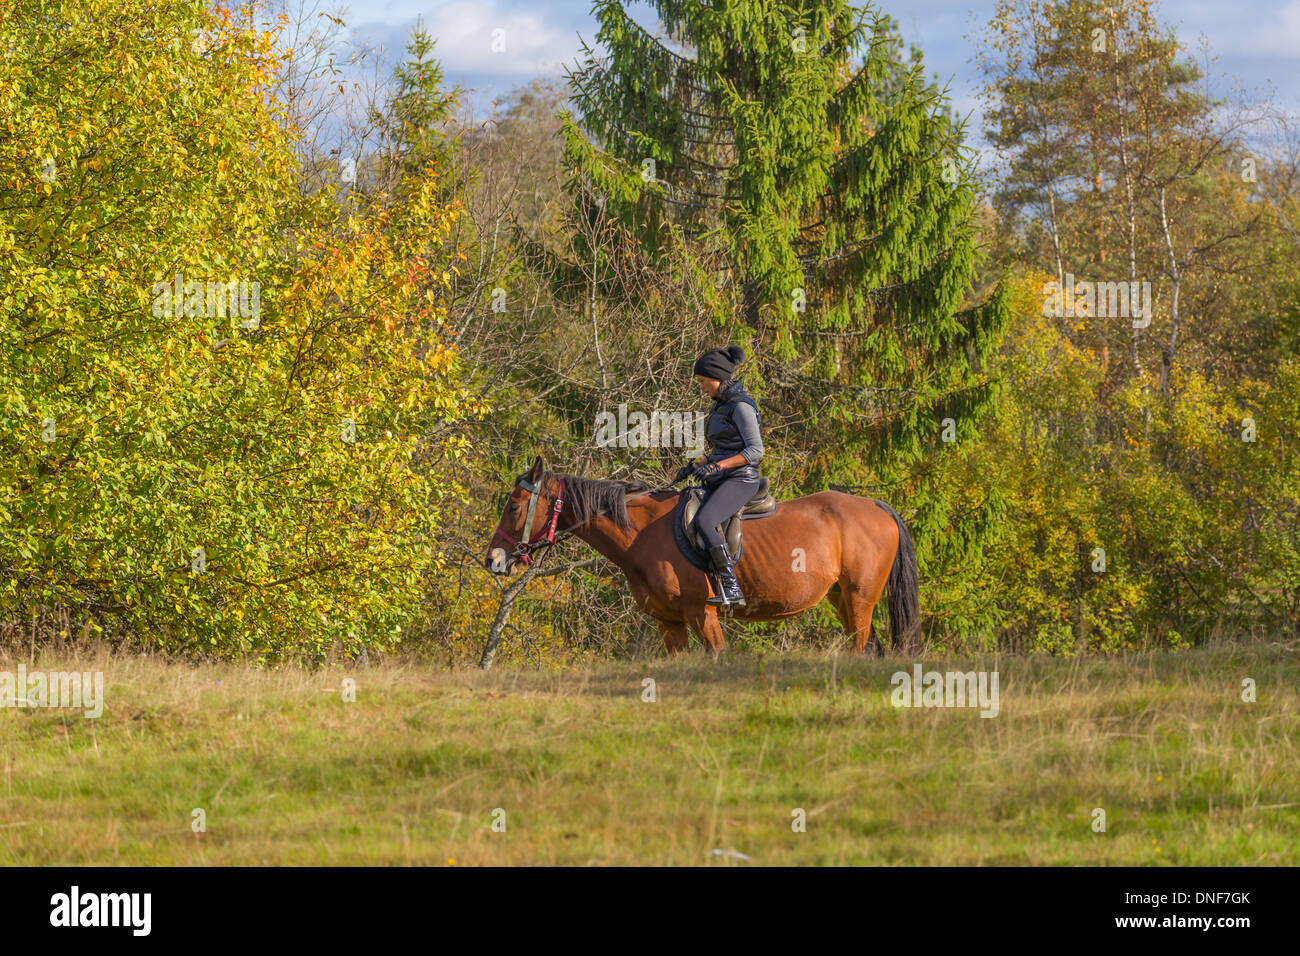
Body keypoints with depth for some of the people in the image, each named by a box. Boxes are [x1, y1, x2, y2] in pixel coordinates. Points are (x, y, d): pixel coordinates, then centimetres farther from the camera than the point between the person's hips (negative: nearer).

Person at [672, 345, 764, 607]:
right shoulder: (720, 406, 17)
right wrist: (693, 467, 14)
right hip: (719, 481, 10)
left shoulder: (741, 406, -12)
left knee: (704, 521, -30)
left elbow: (755, 450, -18)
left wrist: (717, 466, -23)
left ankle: (732, 587, -31)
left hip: (740, 479, -10)